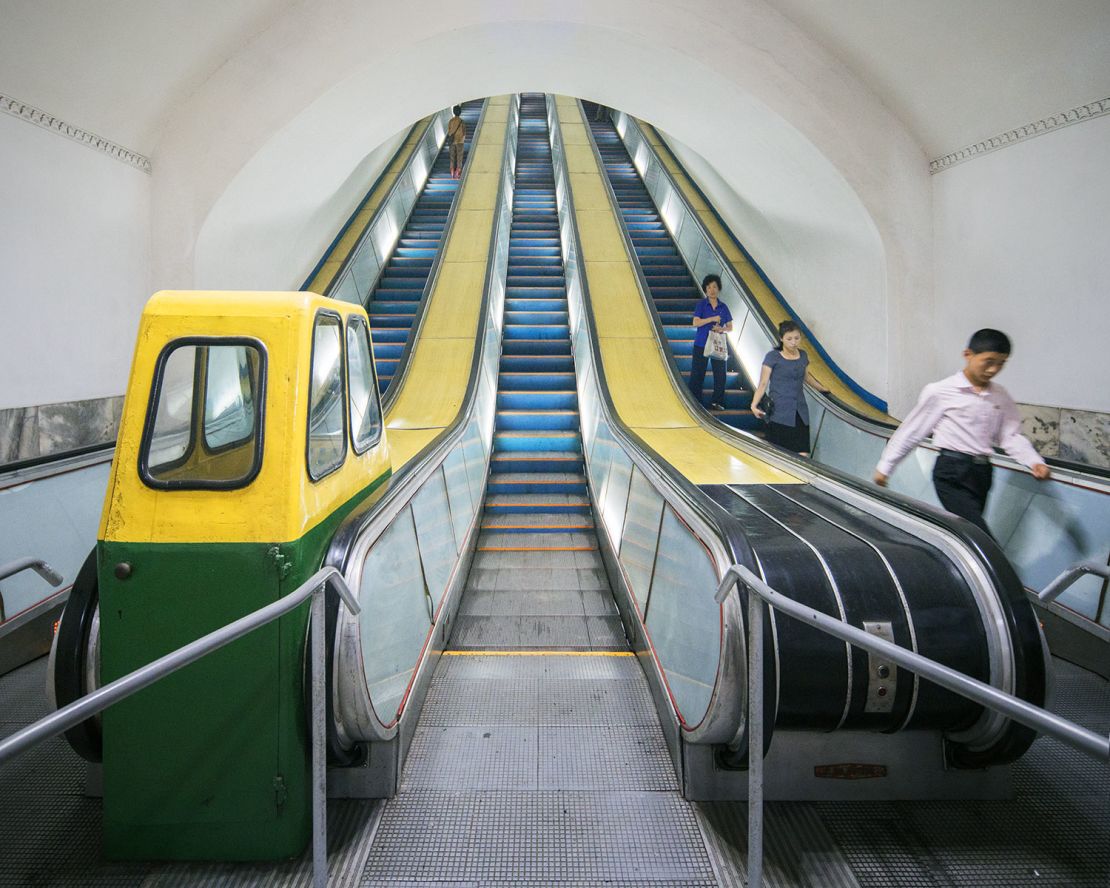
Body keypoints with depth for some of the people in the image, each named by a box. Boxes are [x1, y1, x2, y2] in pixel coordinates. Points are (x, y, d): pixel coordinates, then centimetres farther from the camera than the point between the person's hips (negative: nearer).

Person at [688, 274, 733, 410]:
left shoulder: (723, 307, 8)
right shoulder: (701, 305, 0)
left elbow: (730, 327, 10)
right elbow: (695, 322, -11)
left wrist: (721, 329, -11)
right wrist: (712, 319, -20)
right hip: (701, 344, -3)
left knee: (720, 373, 0)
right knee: (697, 374, -1)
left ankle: (717, 402, 10)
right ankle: (695, 402, 8)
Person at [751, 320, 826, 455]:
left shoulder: (803, 355, 12)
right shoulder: (773, 357, -4)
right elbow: (763, 383, -8)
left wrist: (822, 388, 43)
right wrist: (754, 405, -20)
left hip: (800, 413, 5)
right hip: (779, 414, -5)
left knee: (803, 456, -5)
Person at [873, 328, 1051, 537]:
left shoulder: (1001, 397, 9)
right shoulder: (940, 392, -6)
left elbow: (1011, 436, 8)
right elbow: (911, 431, -1)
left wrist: (1034, 462, -11)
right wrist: (885, 466, 3)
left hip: (982, 473, 6)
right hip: (952, 473, -6)